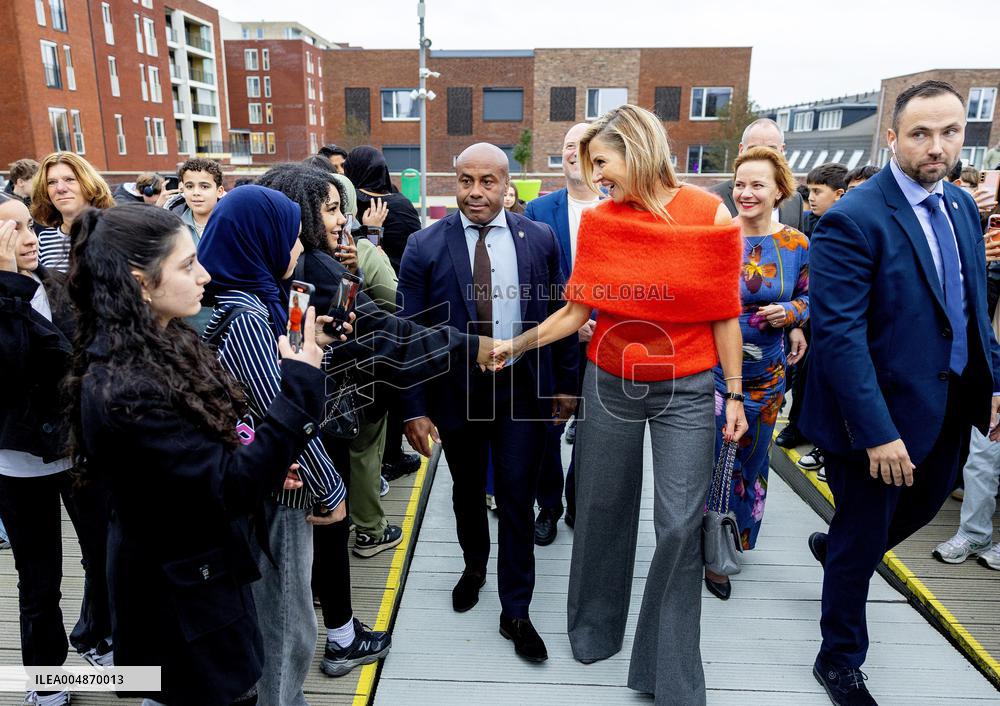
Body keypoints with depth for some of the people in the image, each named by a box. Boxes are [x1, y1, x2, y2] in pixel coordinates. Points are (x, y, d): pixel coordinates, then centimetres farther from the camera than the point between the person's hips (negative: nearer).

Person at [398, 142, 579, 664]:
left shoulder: (540, 239, -3)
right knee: (467, 493, 20)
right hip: (456, 393, 0)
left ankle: (515, 612, 24)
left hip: (523, 391, 0)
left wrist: (565, 382, 5)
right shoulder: (424, 247, -7)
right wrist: (414, 408, -9)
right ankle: (474, 566, 49)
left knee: (517, 501, 5)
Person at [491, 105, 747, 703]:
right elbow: (578, 309, 2)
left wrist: (735, 395, -1)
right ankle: (595, 630, 39)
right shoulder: (599, 221, -1)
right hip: (610, 384, 2)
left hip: (686, 389, -2)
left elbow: (723, 314, -3)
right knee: (602, 510, 13)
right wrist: (518, 344, -3)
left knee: (680, 525, -1)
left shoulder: (709, 214, -7)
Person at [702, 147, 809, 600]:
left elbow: (806, 298, 7)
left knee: (751, 458, 16)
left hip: (765, 372, 2)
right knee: (715, 456, 2)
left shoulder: (796, 245, -3)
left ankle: (737, 537, 41)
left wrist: (790, 315, -12)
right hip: (712, 366, -2)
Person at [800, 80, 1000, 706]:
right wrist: (877, 432, -26)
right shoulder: (853, 220, -20)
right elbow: (838, 334, -24)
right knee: (861, 541, 9)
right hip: (882, 409, -7)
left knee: (923, 506, 27)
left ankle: (836, 548, 56)